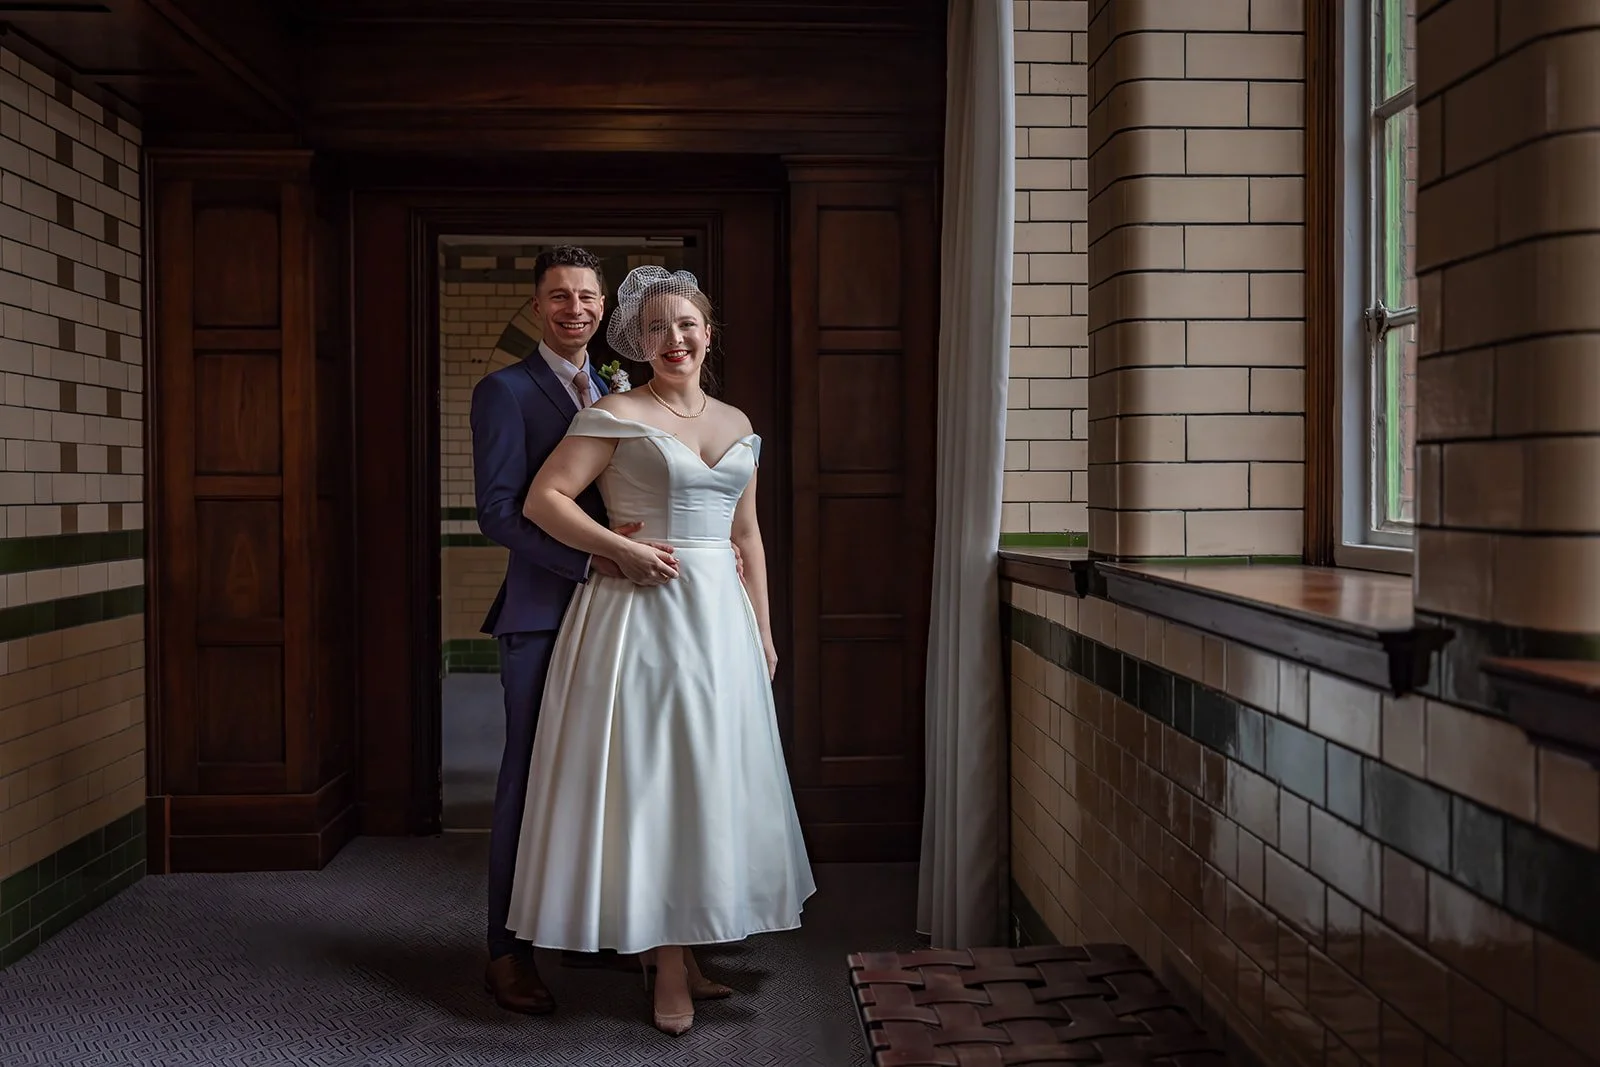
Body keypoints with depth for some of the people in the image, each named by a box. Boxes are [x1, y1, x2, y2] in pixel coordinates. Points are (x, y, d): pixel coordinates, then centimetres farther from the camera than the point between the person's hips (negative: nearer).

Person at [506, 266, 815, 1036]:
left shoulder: (737, 424, 12)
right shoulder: (616, 415, -4)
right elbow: (543, 498, -9)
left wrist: (762, 628, 13)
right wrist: (622, 548, -18)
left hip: (720, 615, 6)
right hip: (642, 615, -6)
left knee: (709, 777, 10)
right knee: (646, 776, -1)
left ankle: (679, 945, 25)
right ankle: (668, 967, 9)